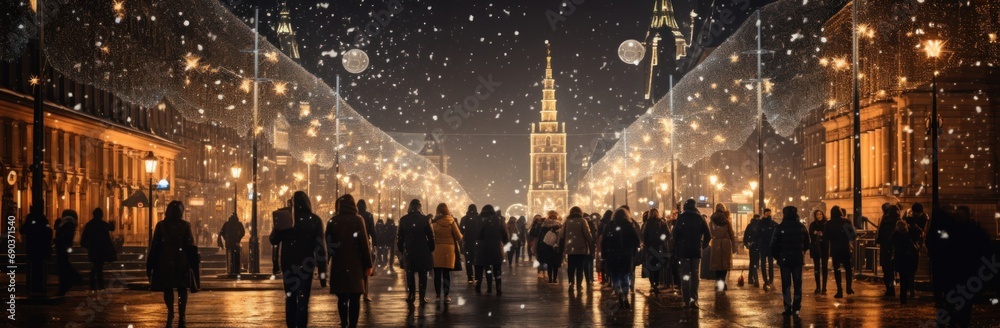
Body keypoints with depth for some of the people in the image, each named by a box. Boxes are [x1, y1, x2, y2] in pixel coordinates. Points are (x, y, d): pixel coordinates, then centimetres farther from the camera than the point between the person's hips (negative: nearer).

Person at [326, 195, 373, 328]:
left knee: (342, 297, 11)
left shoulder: (332, 222, 4)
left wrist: (328, 261, 18)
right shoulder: (357, 220, -5)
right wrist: (368, 264, -4)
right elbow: (364, 243, -8)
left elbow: (328, 244, 9)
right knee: (354, 298, 1)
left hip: (338, 265, 3)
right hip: (355, 264, -3)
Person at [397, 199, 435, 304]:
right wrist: (431, 249, 6)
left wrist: (400, 250, 13)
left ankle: (411, 295, 13)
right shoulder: (425, 219, -7)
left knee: (410, 274, 12)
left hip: (408, 251, 2)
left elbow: (399, 237, 4)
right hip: (423, 251, -1)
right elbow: (430, 236, -4)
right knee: (422, 274, 5)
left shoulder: (403, 220, -1)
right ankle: (422, 297, 3)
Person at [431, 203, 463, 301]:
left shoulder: (434, 222, -3)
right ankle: (446, 295, 1)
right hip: (449, 249, 0)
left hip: (437, 249, 0)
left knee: (437, 274, 4)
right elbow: (458, 236, -2)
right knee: (447, 273, 4)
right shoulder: (451, 221, -2)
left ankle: (438, 295, 3)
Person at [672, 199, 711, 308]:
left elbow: (675, 235, -6)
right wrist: (703, 246, 11)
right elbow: (708, 236, -1)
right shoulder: (700, 218, 0)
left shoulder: (681, 218, -3)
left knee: (685, 276, 4)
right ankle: (694, 300, 0)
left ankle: (686, 301, -2)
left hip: (683, 251, -1)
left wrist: (678, 246, 7)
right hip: (697, 251, 1)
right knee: (695, 276, 7)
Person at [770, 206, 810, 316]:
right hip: (798, 259, 3)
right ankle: (796, 308, 8)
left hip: (784, 259, -3)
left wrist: (777, 256, 5)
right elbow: (807, 243, 8)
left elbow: (773, 245, -10)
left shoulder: (780, 228, -11)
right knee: (797, 284, 10)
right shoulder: (801, 227, 0)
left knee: (786, 284, 5)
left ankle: (788, 308, 1)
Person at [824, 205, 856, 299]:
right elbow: (854, 234, -8)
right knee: (848, 268, 17)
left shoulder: (829, 224, -5)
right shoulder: (846, 222, -5)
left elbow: (825, 237, -3)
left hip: (835, 250, -1)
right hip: (846, 249, 1)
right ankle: (849, 287, 12)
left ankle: (839, 290, -4)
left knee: (837, 269, 3)